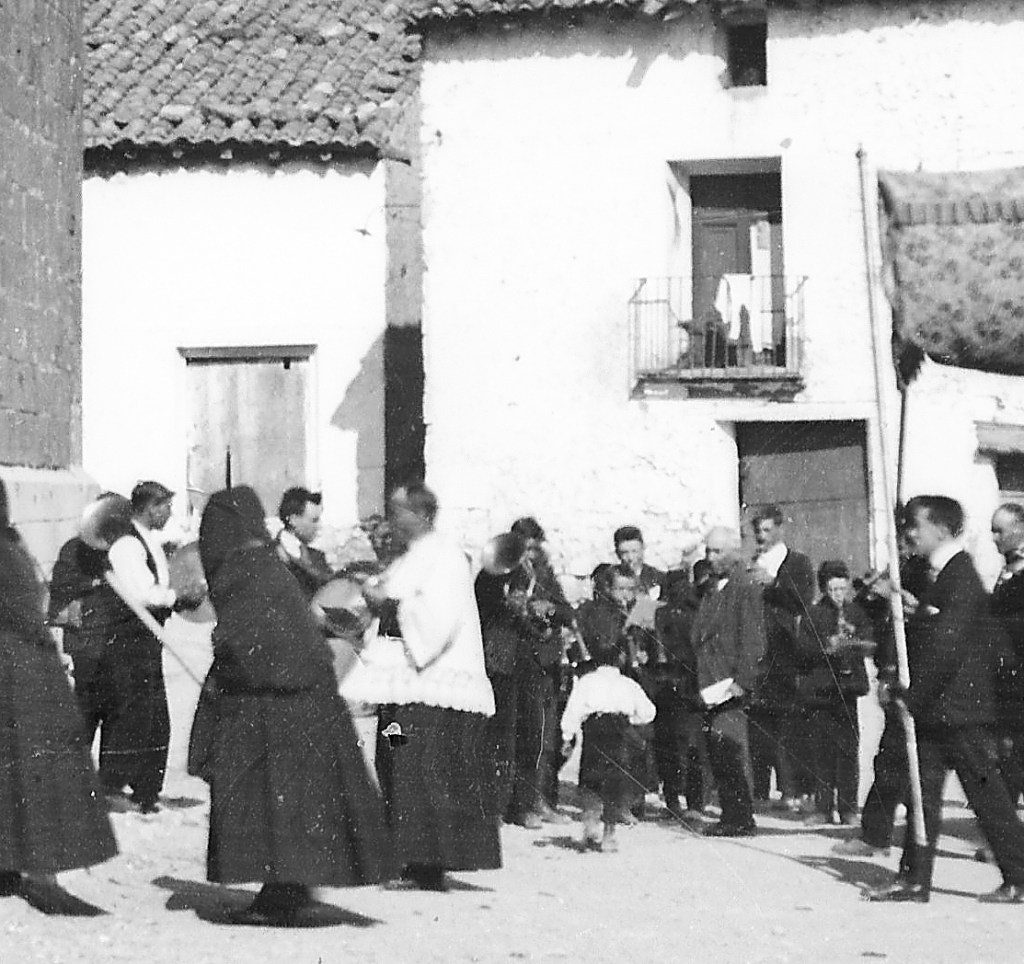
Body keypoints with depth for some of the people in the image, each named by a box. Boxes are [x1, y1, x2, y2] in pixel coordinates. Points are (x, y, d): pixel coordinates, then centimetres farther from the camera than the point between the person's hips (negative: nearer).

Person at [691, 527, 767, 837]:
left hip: (730, 685, -9)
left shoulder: (745, 588, -7)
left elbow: (752, 640, -14)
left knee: (730, 751, -11)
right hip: (711, 683, 9)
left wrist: (742, 681, -19)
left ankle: (741, 820, -8)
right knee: (717, 753, 8)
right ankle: (731, 815, 13)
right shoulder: (715, 588, 19)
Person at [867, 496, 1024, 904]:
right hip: (932, 708, 10)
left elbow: (946, 648, -20)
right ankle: (914, 878, 11)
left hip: (961, 709, -10)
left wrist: (912, 696, -17)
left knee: (986, 794, -2)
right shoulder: (938, 575, 15)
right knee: (923, 793, 8)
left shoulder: (961, 579, -15)